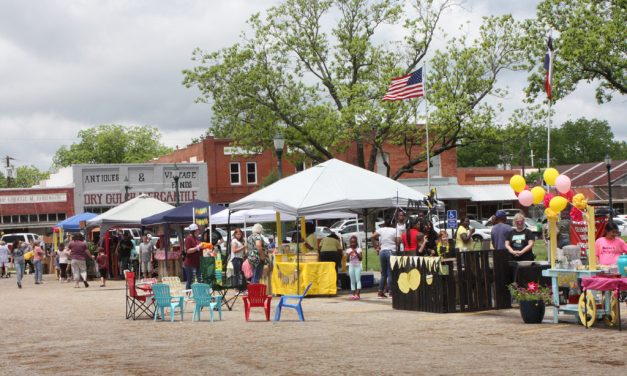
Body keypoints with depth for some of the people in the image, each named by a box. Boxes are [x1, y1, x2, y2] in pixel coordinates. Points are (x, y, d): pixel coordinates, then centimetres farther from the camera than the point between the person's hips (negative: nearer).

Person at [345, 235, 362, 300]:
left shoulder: (358, 249, 0)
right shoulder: (348, 250, 5)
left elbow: (360, 259, -6)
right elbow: (347, 260, 1)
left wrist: (356, 253, -18)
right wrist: (349, 254, -15)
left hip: (357, 266, -2)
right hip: (351, 266, 2)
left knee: (358, 280, -11)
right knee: (352, 281, 4)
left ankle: (357, 294, -17)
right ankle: (353, 294, 5)